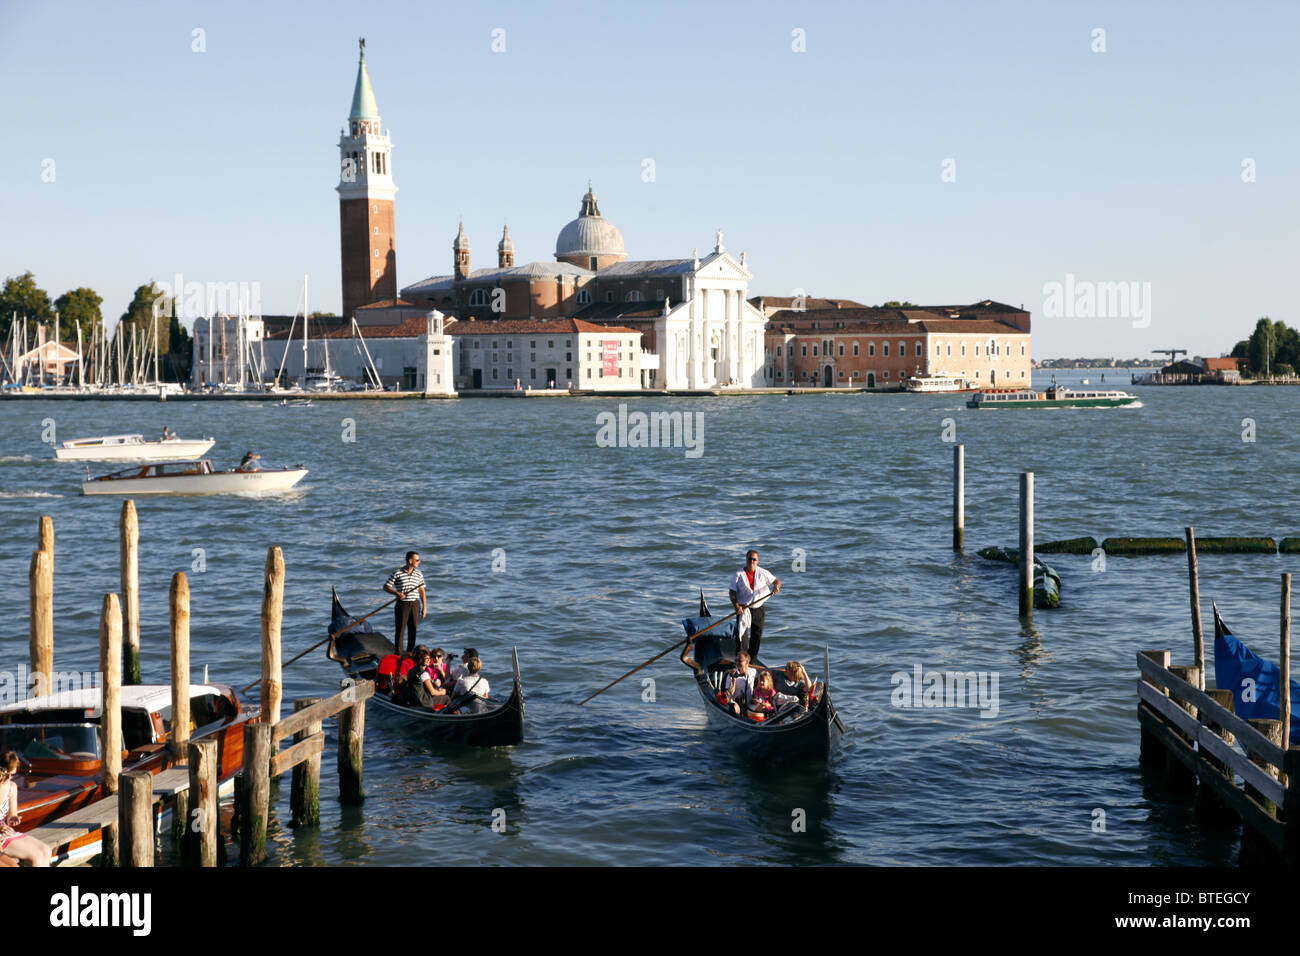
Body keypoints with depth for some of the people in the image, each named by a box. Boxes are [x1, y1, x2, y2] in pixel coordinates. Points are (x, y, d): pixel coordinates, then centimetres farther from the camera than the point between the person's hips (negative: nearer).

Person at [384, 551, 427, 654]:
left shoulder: (419, 574, 7)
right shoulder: (397, 573, -6)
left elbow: (422, 590, 12)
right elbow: (386, 587, -3)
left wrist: (424, 607, 8)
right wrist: (397, 593, -18)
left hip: (415, 604, 4)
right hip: (402, 604, -4)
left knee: (413, 630, 6)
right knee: (400, 629, -2)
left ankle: (410, 653, 16)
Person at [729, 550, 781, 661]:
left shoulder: (763, 573, 3)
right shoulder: (739, 575, -3)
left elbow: (777, 582, 10)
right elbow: (732, 593, -4)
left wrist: (776, 587, -15)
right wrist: (736, 606, -19)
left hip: (759, 609, 3)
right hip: (743, 609, -3)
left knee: (757, 636, 7)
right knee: (742, 636, -9)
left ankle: (752, 659, 20)